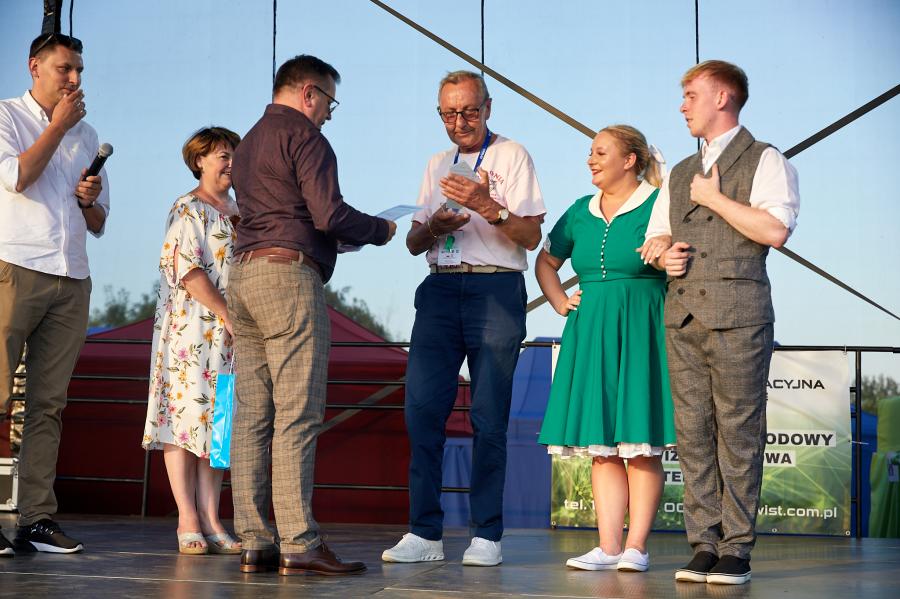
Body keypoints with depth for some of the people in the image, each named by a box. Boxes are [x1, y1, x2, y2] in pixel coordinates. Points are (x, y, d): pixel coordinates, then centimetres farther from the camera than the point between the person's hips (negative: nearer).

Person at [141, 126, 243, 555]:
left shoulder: (238, 211, 19)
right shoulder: (188, 209, -4)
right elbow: (188, 270, -13)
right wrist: (226, 314, -16)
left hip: (228, 332, 7)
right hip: (191, 325, -7)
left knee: (219, 419, 4)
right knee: (186, 413, -6)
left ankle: (210, 521, 4)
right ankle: (188, 522, -5)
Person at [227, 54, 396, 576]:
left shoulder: (250, 142, 25)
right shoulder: (304, 136, -4)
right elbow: (328, 214, -13)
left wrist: (339, 237, 23)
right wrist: (380, 230, 3)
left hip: (244, 275, 9)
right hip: (289, 276, -9)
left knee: (253, 417, 4)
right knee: (296, 417, -10)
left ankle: (255, 544, 2)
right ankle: (299, 545, -12)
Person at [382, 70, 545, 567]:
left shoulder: (511, 156, 5)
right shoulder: (437, 165, 23)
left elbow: (532, 235, -4)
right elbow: (413, 242, 21)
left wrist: (489, 207, -20)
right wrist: (432, 228, -1)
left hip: (496, 289, -5)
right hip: (441, 289, 5)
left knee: (489, 418, -4)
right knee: (422, 409, -5)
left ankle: (487, 535, 0)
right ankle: (424, 532, -3)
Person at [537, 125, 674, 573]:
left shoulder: (658, 204, -2)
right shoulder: (581, 212, 15)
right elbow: (546, 261, 27)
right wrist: (560, 302, 14)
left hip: (640, 334, -5)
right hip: (590, 333, 5)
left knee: (640, 443, -5)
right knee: (601, 445, 2)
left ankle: (636, 547, -2)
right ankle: (608, 547, 3)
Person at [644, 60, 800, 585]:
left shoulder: (765, 161, 3)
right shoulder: (680, 174, 24)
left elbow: (775, 229, -12)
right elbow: (655, 237, 26)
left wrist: (714, 198, -5)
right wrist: (664, 256, 3)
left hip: (738, 310, -6)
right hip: (683, 311, 6)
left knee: (738, 431, -6)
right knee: (693, 431, 3)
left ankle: (737, 549, -2)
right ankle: (704, 544, 7)